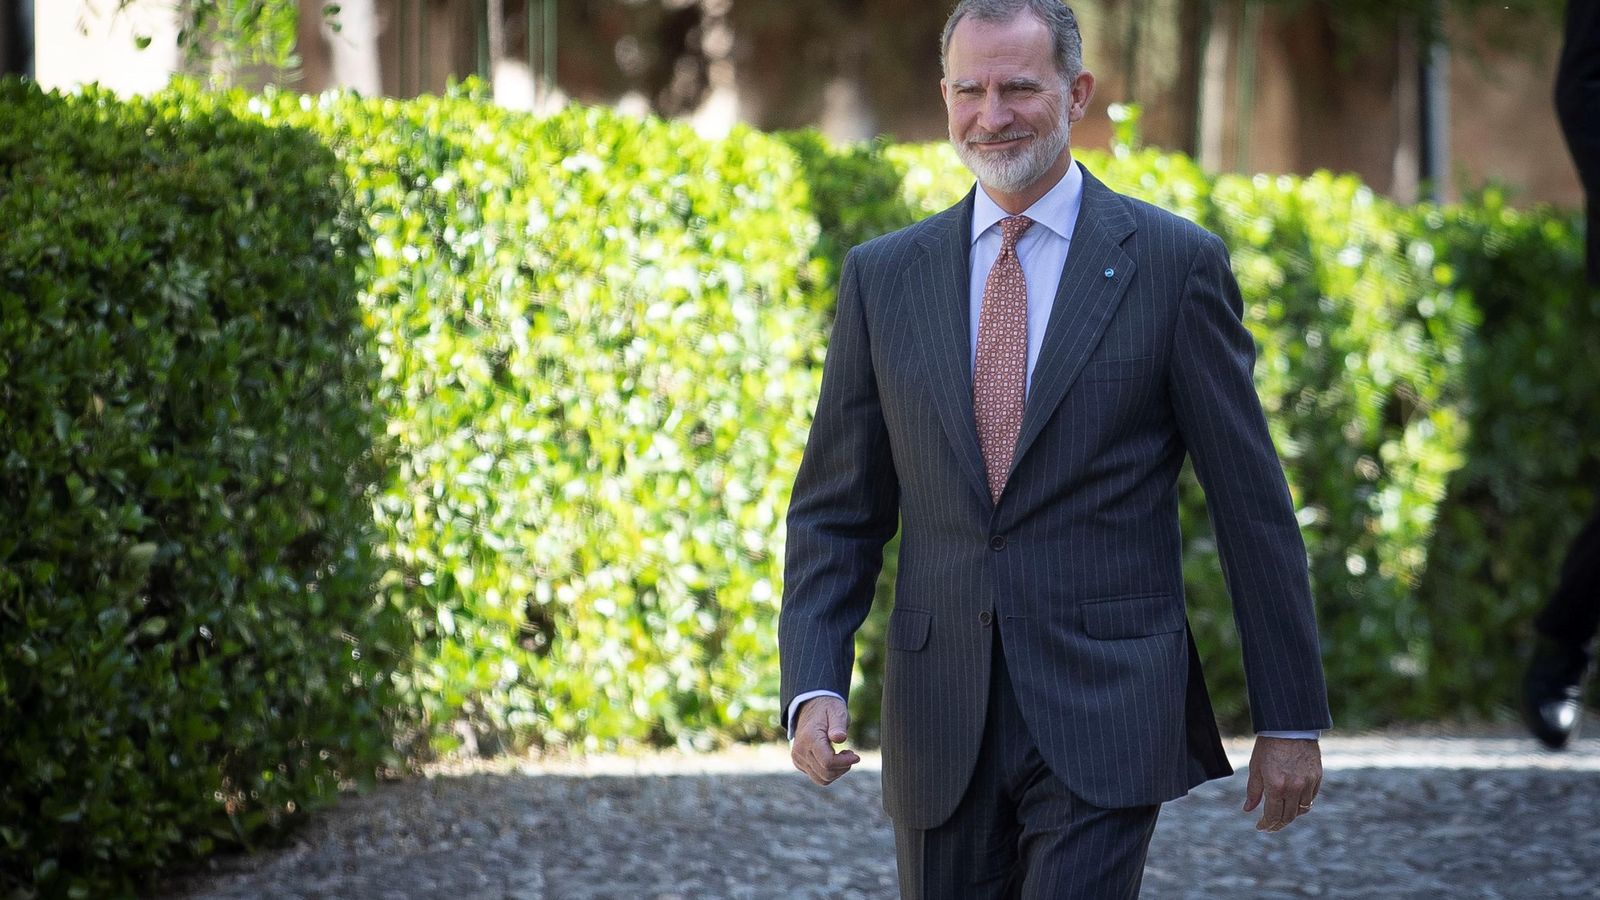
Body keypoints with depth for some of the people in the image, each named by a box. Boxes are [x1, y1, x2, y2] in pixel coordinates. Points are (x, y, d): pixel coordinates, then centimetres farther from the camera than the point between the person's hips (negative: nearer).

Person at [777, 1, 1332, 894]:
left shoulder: (1175, 264, 0)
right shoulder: (885, 277, 9)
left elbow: (1253, 505, 1)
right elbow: (837, 513, 11)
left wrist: (1290, 719, 1)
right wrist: (815, 687, -5)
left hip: (1105, 719, -4)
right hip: (942, 734, 4)